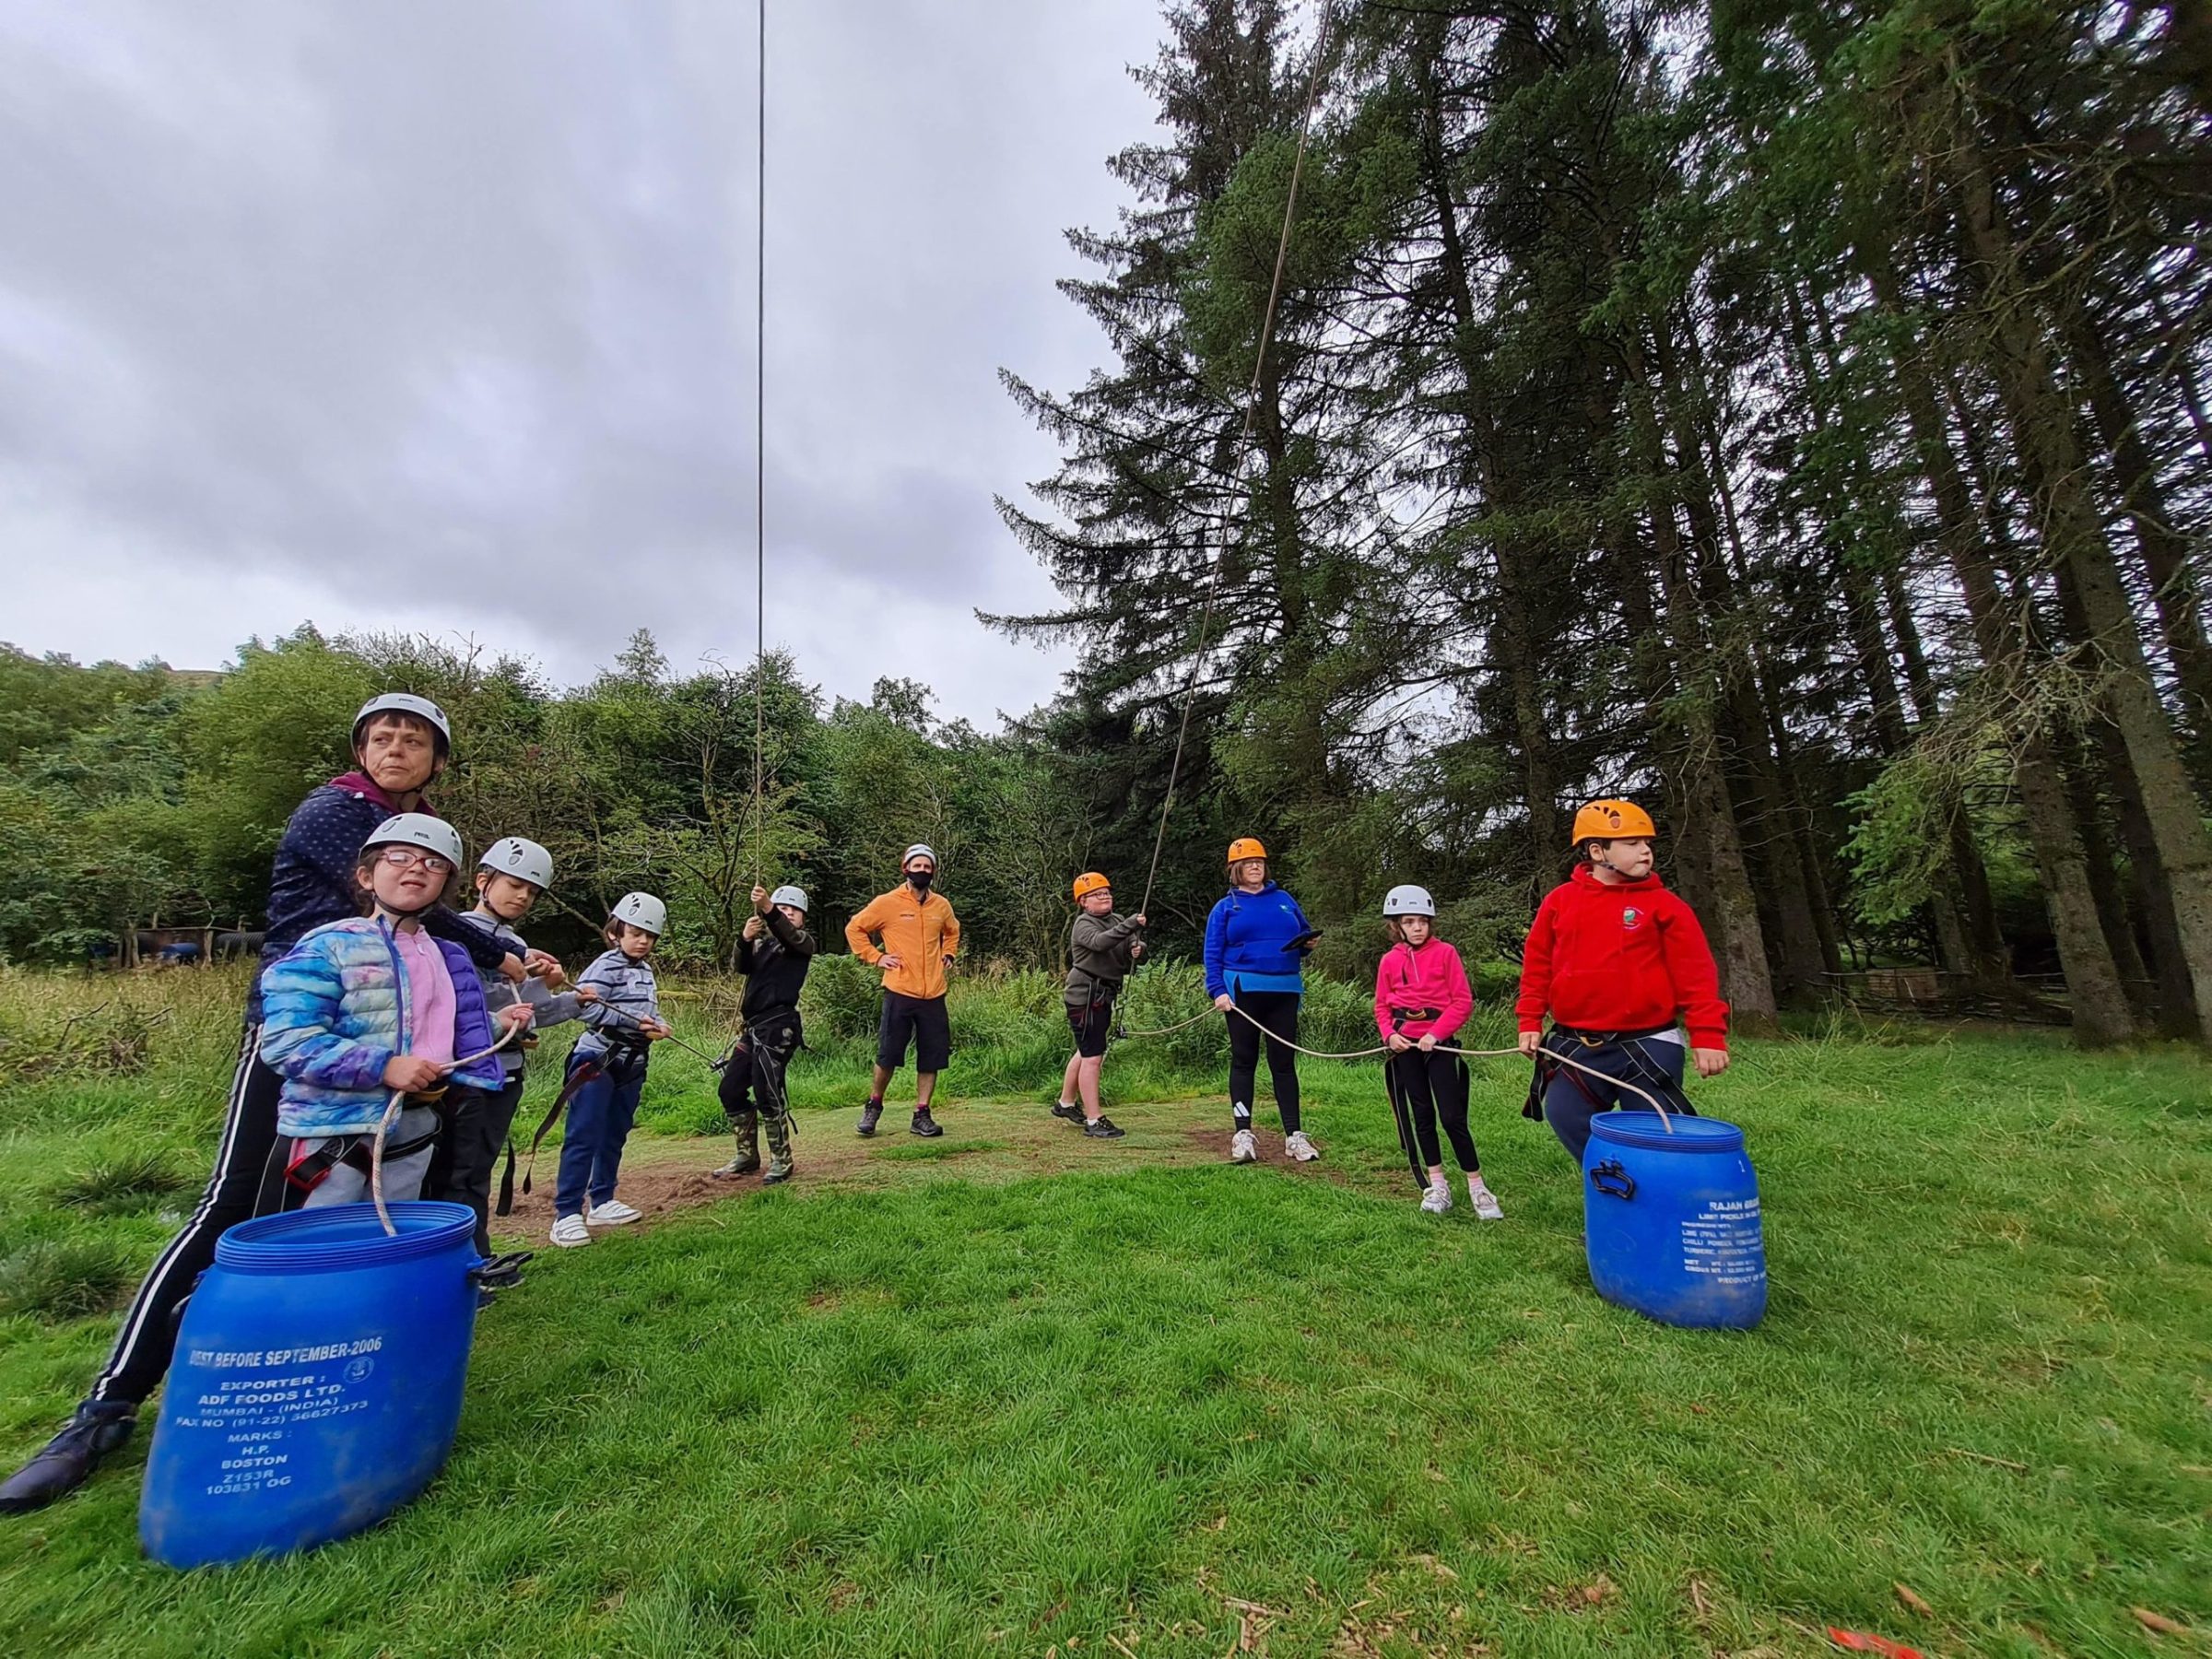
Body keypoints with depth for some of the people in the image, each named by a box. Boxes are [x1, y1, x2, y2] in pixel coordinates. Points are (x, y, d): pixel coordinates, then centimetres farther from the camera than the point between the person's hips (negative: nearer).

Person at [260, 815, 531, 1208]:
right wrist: (382, 1067, -26)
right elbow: (287, 1042, -19)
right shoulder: (328, 947, -11)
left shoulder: (448, 958, 12)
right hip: (336, 1132, -7)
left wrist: (493, 1027, 8)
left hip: (415, 1133, 7)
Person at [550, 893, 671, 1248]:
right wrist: (634, 1023, -24)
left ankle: (601, 1202, 28)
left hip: (632, 1064, 8)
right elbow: (586, 1006, -24)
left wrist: (657, 1025, -7)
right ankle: (567, 1214, 2)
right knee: (584, 1137, -5)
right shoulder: (605, 966, -12)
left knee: (615, 1135, 16)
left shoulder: (646, 972, 13)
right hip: (597, 1060, -8)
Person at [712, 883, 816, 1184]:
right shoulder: (762, 943, 18)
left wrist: (768, 910, -42)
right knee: (731, 1090, 11)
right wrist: (746, 939, -23)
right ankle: (747, 1156, 26)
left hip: (779, 1025, -7)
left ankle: (781, 1161, 2)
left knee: (767, 1093, -13)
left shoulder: (804, 942, 2)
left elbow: (788, 936, -22)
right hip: (754, 1025, 7)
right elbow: (742, 966, -1)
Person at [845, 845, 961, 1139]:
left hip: (934, 996, 4)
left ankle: (922, 1114, 20)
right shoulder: (887, 903, -4)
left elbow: (952, 931, 29)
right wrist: (876, 957, -3)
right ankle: (873, 1106, 27)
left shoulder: (942, 905, 8)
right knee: (888, 1056, 3)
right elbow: (855, 928, 4)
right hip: (899, 993, -4)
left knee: (932, 1058, 7)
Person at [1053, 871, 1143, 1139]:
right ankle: (1094, 1121, -4)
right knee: (1093, 1057, -9)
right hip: (1085, 997, -9)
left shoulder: (1117, 921, 12)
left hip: (1103, 997, 9)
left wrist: (1137, 949, -15)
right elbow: (1099, 942, -32)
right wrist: (1129, 926, -41)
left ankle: (1065, 1104, 38)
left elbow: (1135, 945, 7)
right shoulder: (1084, 924, -12)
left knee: (1086, 1052, 21)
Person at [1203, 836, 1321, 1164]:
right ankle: (1243, 1134, 9)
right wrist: (1217, 990, -11)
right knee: (1243, 1061, 3)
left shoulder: (1284, 900, 15)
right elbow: (1213, 953, 1)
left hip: (1285, 992, 2)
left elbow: (1306, 934, 21)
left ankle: (1294, 1135, 11)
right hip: (1243, 991, -2)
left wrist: (1309, 942, -3)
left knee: (1284, 1062, 5)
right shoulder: (1225, 907, 8)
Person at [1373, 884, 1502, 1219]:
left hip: (1438, 1042, -3)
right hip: (1405, 1045, 3)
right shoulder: (1389, 960, 6)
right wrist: (1389, 1034, -7)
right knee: (1421, 1114, 9)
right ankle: (1437, 1185, 20)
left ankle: (1477, 1187, 9)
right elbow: (1382, 1006, 11)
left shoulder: (1445, 953, -3)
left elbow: (1463, 1001, -6)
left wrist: (1436, 1033, -15)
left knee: (1452, 1116, -5)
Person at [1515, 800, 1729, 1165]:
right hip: (1576, 1049, 2)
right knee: (1570, 1124, 5)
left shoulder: (1663, 905, -3)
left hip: (1648, 1049, -2)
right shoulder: (1559, 901, 3)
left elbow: (1696, 975, -4)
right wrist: (1530, 1022, 3)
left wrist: (1707, 1035, -11)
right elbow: (1537, 966, 8)